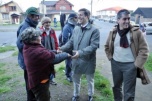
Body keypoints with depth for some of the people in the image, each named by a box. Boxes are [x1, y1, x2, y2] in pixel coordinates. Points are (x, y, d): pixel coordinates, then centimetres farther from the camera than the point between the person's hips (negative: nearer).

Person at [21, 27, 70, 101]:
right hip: (40, 82, -9)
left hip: (36, 80, 10)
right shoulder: (38, 52, -35)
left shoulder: (28, 48, -5)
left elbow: (46, 53, 4)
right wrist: (66, 54, -11)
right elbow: (55, 58, -27)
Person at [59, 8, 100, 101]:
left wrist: (80, 52, -33)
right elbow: (71, 42, 5)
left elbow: (94, 45, -22)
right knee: (76, 79, 20)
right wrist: (62, 48, -13)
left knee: (90, 80, 19)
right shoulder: (76, 29, 4)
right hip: (76, 60, 4)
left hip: (88, 61, -4)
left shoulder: (94, 30, -13)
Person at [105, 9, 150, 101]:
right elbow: (107, 47, 14)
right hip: (116, 64, 4)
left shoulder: (136, 32, -10)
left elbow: (144, 49, -8)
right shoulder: (113, 32, -1)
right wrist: (110, 58, 6)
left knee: (129, 93, 5)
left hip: (130, 65, -3)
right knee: (116, 87, 23)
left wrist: (137, 64, -11)